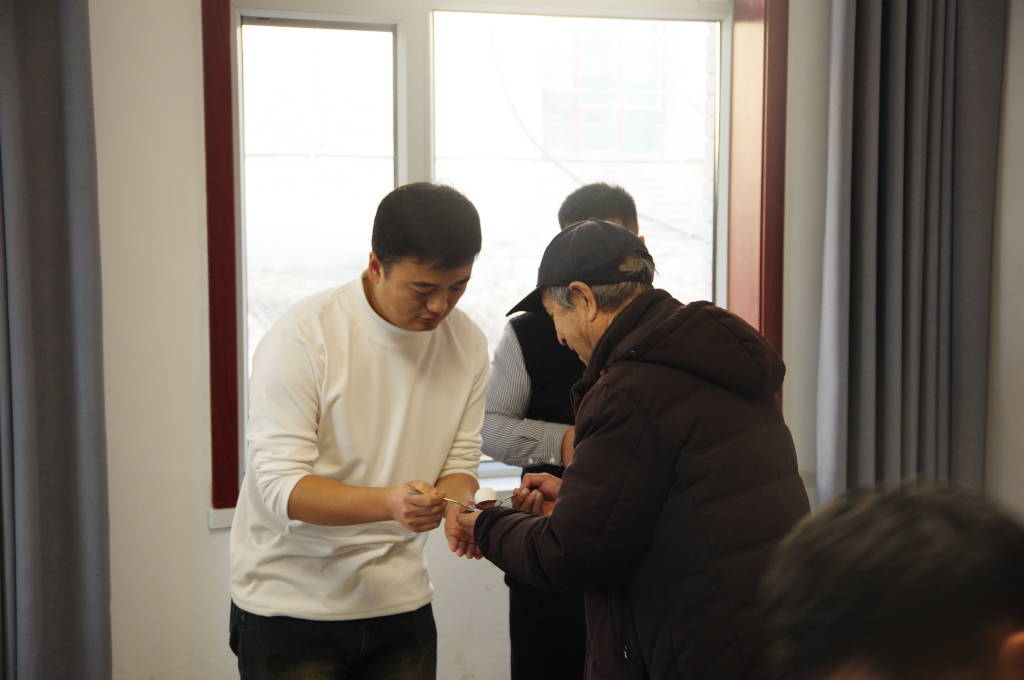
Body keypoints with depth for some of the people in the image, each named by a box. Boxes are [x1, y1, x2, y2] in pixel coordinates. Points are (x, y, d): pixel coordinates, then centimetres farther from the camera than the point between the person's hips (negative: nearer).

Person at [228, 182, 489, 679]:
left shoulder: (467, 344, -1)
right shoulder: (301, 337, -18)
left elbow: (460, 459, 3)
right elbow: (281, 486, -21)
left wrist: (457, 508, -21)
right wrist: (389, 503, -37)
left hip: (400, 601, 5)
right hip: (291, 605, -4)